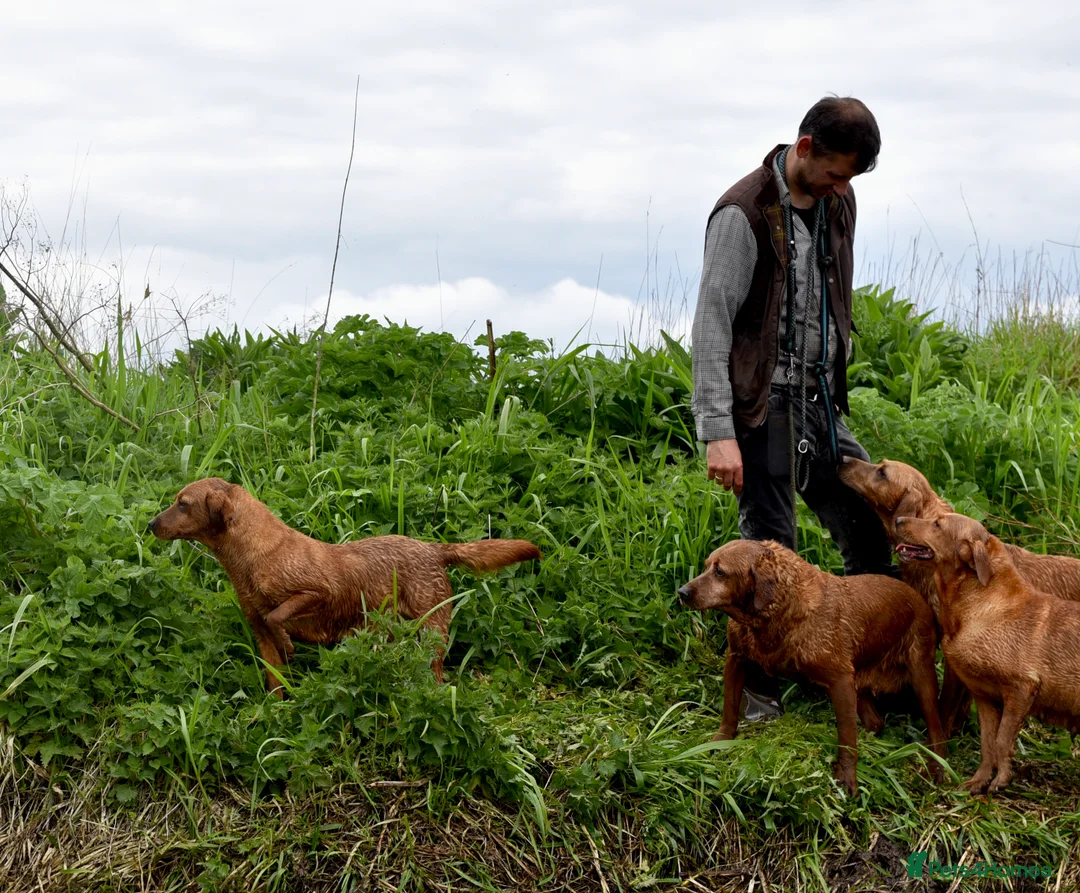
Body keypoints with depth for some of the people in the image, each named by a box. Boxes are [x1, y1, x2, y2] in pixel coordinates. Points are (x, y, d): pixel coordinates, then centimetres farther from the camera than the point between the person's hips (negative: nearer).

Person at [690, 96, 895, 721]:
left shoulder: (838, 202, 8)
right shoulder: (745, 213, -14)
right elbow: (712, 322, -16)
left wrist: (836, 378, 18)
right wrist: (718, 431, -21)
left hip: (821, 400, 7)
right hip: (766, 403, -7)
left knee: (873, 532, 8)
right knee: (770, 546, -4)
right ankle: (758, 689, 9)